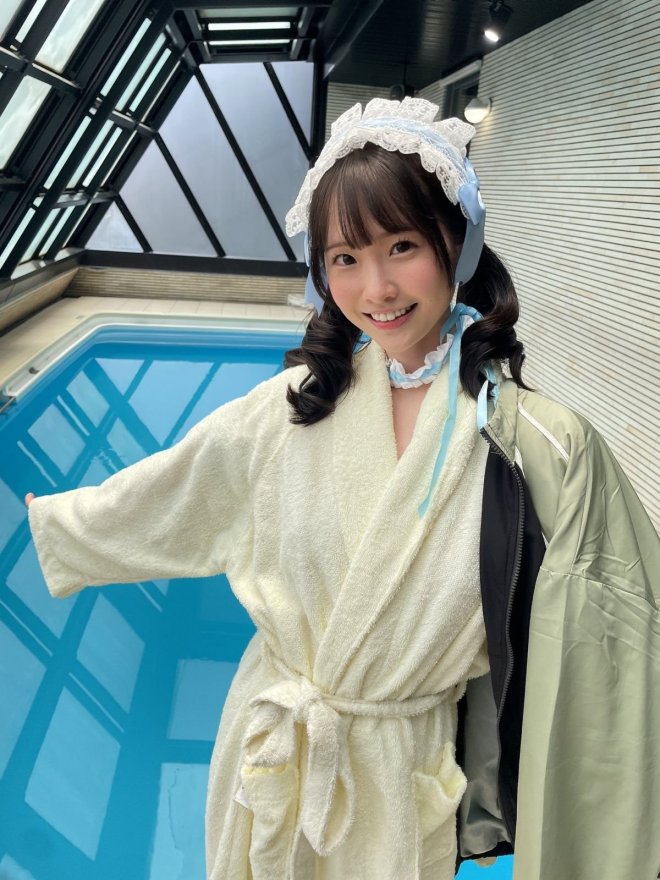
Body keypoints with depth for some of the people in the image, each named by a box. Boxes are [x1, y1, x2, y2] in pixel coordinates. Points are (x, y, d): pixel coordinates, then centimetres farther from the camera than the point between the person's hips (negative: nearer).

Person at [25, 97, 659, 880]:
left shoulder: (545, 448, -19)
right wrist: (37, 521, 10)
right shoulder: (294, 405, -12)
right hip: (267, 755, 2)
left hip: (405, 782, -2)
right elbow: (153, 499, 2)